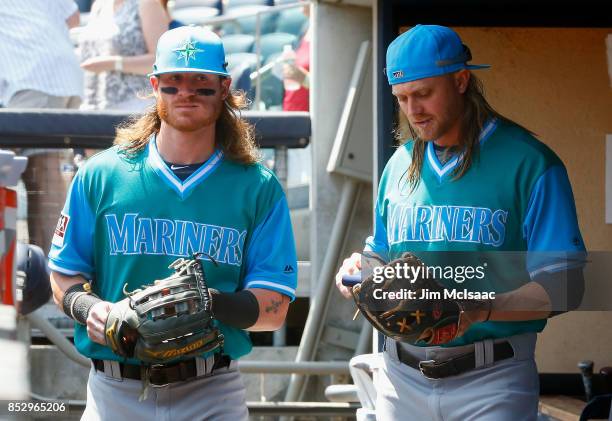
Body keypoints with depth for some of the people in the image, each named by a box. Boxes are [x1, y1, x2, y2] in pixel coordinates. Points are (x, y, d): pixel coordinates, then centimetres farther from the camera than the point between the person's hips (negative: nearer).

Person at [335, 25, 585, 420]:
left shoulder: (529, 163, -8)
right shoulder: (400, 165, 10)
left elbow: (563, 286, -13)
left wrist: (480, 311, -28)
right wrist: (360, 269, -1)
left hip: (492, 383, -5)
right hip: (402, 378, 5)